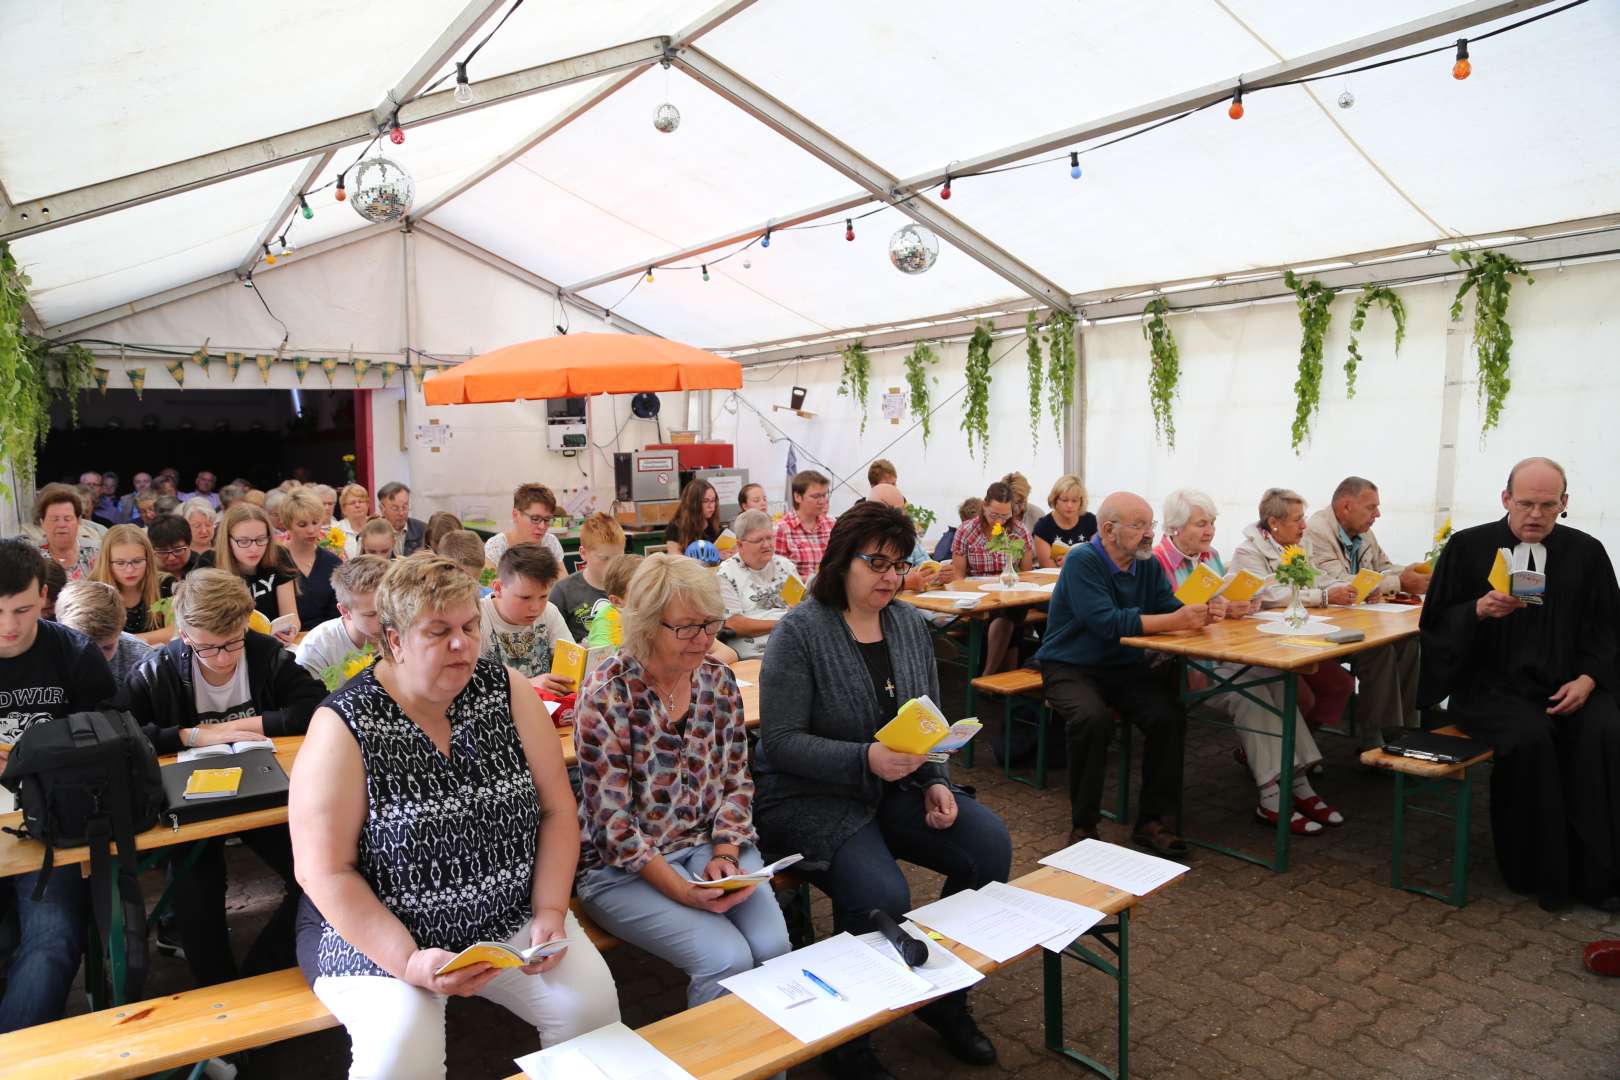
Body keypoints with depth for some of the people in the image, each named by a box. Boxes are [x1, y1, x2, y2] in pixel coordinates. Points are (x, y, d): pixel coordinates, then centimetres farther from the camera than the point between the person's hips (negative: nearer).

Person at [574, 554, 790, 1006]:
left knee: (775, 947, -18)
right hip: (625, 866, -4)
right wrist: (684, 892, -22)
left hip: (714, 844, 5)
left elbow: (737, 782, 7)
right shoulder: (605, 696, -16)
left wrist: (725, 856, -10)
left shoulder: (718, 680, 0)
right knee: (728, 960, -23)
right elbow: (615, 821, -16)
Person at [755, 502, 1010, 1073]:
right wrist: (865, 760, -29)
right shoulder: (799, 631, -14)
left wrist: (936, 781, -4)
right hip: (809, 797, -6)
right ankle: (848, 1035, 3)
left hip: (894, 789, 6)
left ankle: (947, 996, 10)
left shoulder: (910, 624, 6)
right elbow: (780, 741, -17)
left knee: (990, 844, -15)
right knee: (882, 897, -29)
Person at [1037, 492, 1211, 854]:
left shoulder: (1147, 564, 7)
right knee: (1093, 718, -34)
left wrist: (1200, 614, -25)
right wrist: (1175, 621, -28)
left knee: (1170, 716, -21)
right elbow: (1107, 623, -26)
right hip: (1071, 669, -5)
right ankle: (1083, 826, -13)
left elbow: (1170, 607, -2)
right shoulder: (1082, 561, -15)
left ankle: (1152, 822, -6)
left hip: (1125, 668, 6)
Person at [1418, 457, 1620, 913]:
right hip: (1492, 684, -2)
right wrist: (1479, 610, -18)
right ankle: (1542, 873, -13)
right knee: (1530, 736, -31)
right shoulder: (1467, 547, 2)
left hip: (1566, 684, 3)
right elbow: (1434, 624, 2)